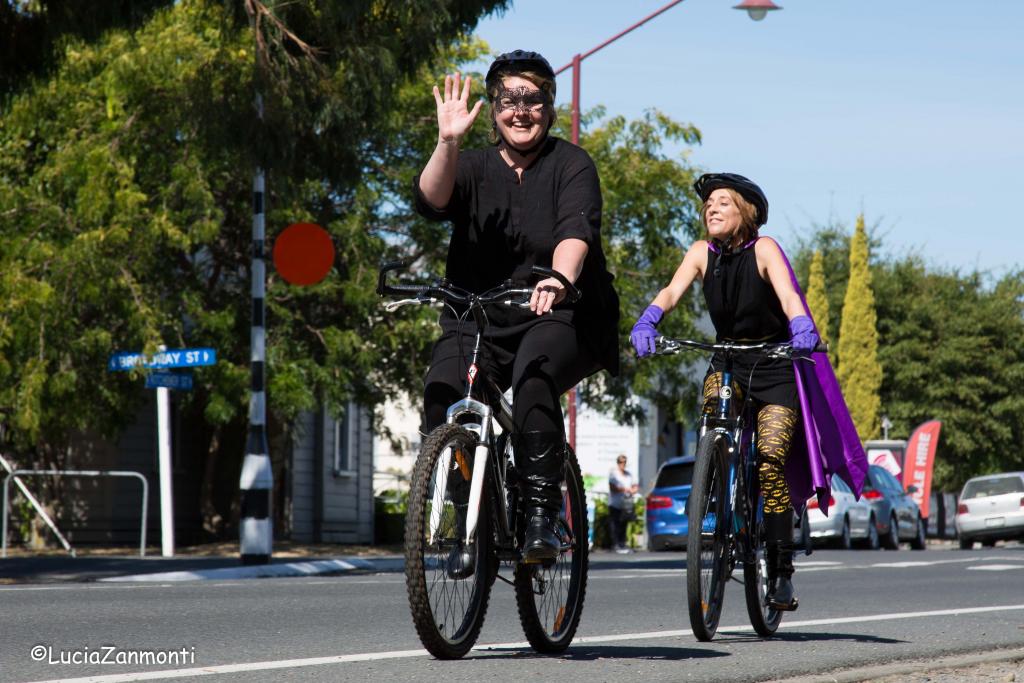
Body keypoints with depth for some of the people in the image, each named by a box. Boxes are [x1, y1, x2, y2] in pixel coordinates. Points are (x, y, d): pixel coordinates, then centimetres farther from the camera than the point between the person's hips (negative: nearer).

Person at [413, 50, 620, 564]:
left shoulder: (571, 165, 1)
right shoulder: (472, 166, 9)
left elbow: (576, 229, -19)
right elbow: (432, 201, -12)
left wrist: (559, 280, -40)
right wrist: (447, 142, -29)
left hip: (560, 319, -3)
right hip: (478, 321, 3)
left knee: (533, 378, -35)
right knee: (441, 394, -25)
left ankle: (542, 516, -29)